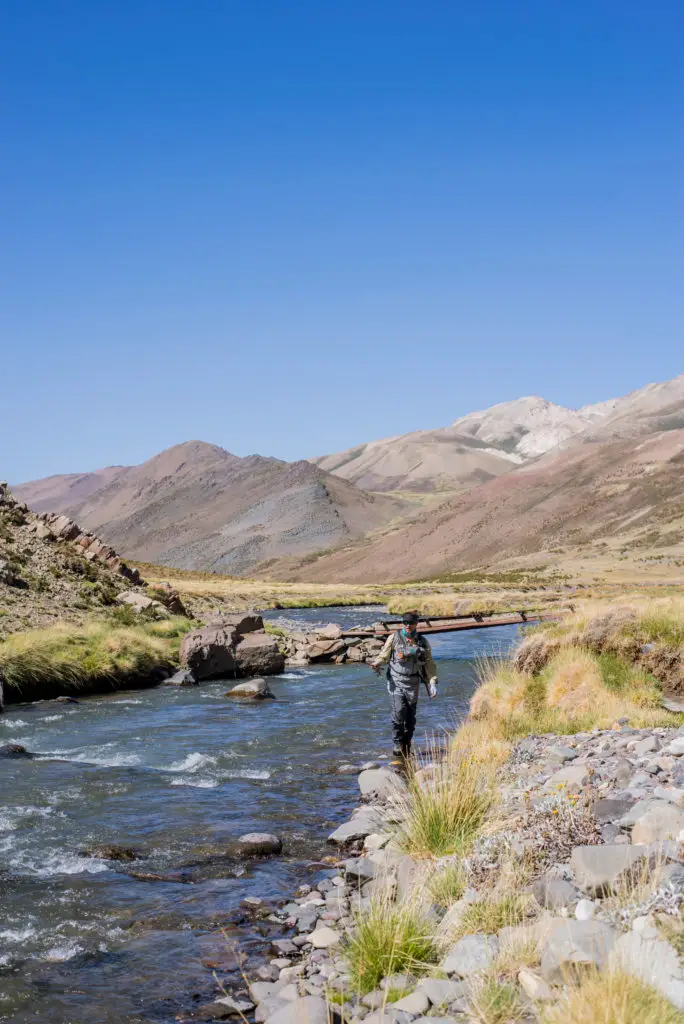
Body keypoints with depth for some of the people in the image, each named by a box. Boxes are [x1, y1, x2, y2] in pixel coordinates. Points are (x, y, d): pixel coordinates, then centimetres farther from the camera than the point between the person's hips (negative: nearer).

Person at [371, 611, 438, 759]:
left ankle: (407, 747, 16)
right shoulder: (394, 638, 0)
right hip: (396, 681, -2)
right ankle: (398, 744, 0)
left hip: (413, 683, 2)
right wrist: (376, 664, -17)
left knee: (410, 717, 5)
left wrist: (432, 683, 2)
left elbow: (429, 664, 10)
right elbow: (384, 656, 4)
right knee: (399, 712, -14)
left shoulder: (422, 642, 7)